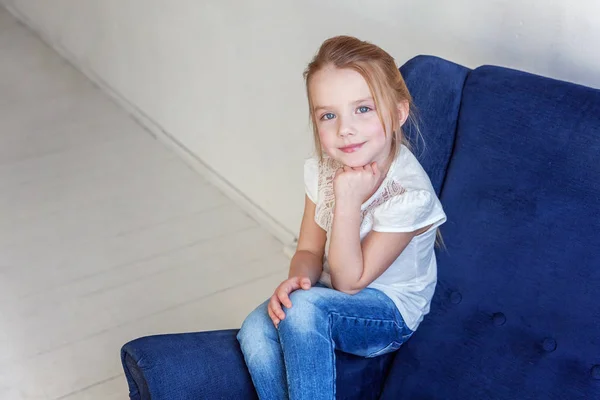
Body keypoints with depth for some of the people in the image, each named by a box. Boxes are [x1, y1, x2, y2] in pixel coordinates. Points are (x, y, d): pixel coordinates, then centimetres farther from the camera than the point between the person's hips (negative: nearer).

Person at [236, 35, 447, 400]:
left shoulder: (409, 193, -26)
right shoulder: (323, 169, -7)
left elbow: (350, 280, -22)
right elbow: (309, 250, 1)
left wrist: (349, 199, -33)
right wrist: (296, 279, -23)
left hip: (391, 312, -5)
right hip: (332, 298, 6)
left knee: (304, 308, -33)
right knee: (256, 329, -21)